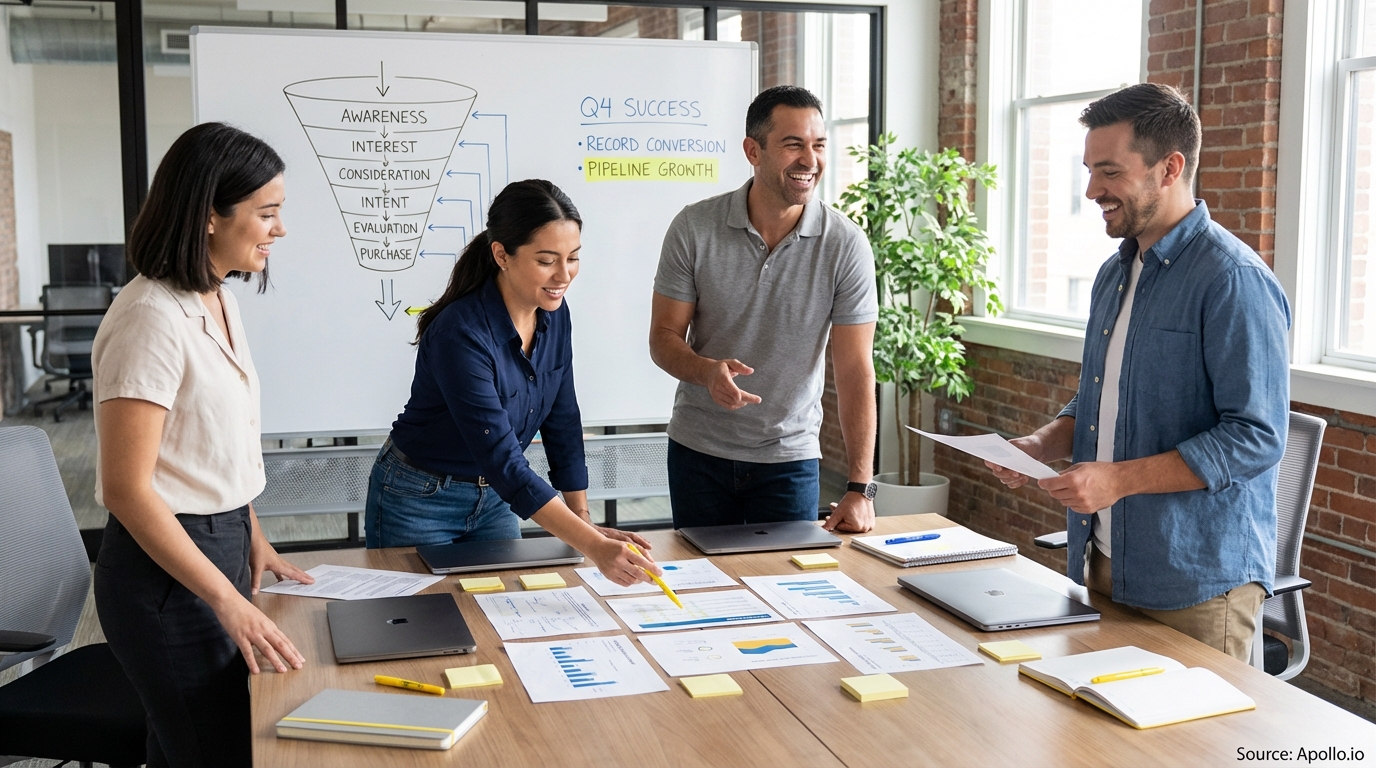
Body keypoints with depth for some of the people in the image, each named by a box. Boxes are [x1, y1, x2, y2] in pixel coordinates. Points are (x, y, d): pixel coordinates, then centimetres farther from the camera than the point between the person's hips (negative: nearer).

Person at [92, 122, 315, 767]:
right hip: (166, 564, -8)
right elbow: (126, 487, -22)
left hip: (222, 541, 9)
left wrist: (253, 540, 14)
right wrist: (229, 601, -22)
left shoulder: (219, 301, 6)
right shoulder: (152, 318, -21)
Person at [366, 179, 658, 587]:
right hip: (419, 504, -6)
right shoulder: (461, 334, -32)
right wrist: (594, 547, -42)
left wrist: (585, 520, -2)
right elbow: (503, 462, -36)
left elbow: (562, 422, 1)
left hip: (492, 499, 6)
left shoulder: (554, 314, -9)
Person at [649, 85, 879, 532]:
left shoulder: (845, 245, -11)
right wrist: (708, 371, -28)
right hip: (698, 452, 1)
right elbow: (664, 337, -4)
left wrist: (860, 488, -17)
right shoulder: (694, 228, -9)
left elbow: (855, 369, -12)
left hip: (790, 458, 0)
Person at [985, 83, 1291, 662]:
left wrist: (1121, 478, -24)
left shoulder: (1234, 281, -16)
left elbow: (1256, 436, -21)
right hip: (1105, 565, 8)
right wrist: (1043, 445, 3)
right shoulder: (1115, 273, 13)